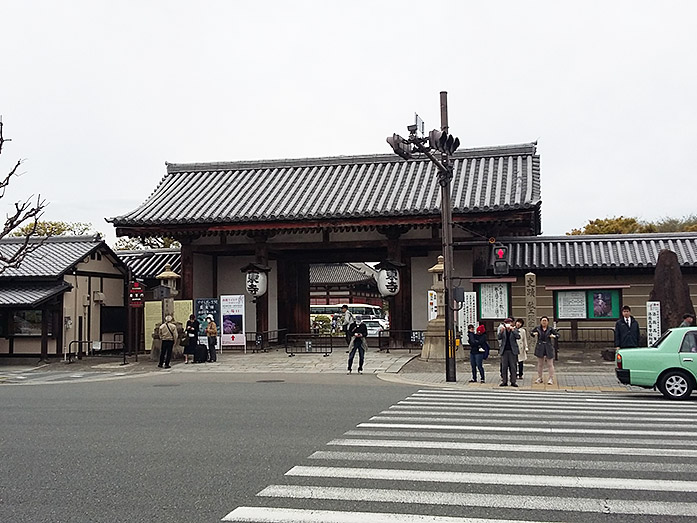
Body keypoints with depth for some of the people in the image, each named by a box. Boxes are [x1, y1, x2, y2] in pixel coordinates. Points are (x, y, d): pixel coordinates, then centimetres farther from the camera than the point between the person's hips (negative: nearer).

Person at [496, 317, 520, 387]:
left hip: (512, 351, -1)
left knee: (513, 367, 0)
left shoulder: (515, 329, 5)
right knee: (504, 367, 3)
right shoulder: (503, 330, 8)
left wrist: (513, 330, -17)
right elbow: (499, 338, -5)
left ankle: (513, 381, 6)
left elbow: (518, 337, -10)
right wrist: (501, 331, -19)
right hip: (504, 351, 1)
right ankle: (504, 381, 9)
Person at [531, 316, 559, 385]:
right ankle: (539, 378, 21)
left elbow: (558, 334, 3)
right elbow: (531, 333, 15)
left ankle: (551, 379, 5)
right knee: (540, 364, 11)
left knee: (550, 364, -1)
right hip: (540, 347, 2)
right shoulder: (537, 328, 3)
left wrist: (554, 336, -18)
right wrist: (534, 334, -7)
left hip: (548, 347, -2)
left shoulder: (550, 329, -1)